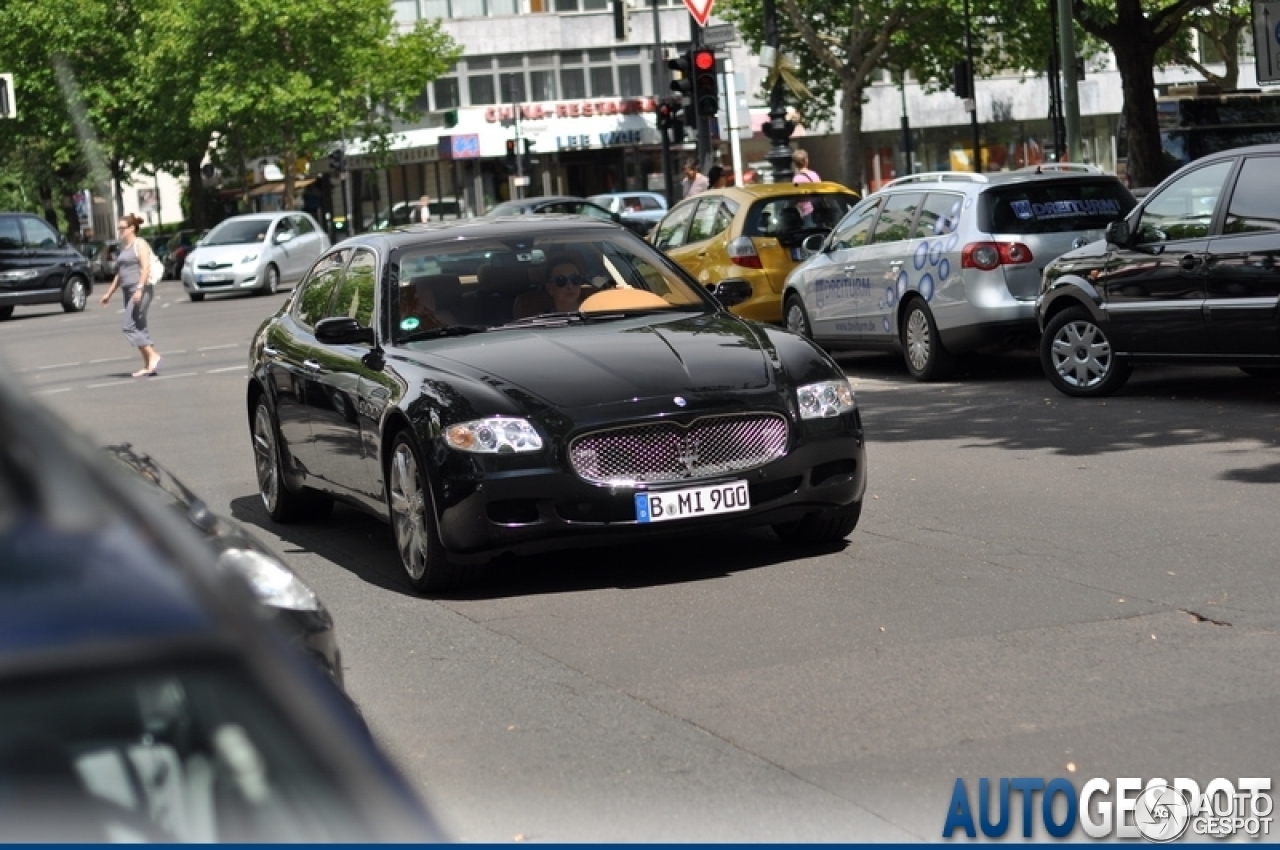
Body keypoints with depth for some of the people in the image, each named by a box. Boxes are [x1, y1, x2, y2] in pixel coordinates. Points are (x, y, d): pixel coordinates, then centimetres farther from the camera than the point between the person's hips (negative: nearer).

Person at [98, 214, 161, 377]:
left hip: (141, 290, -9)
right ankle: (148, 366, 6)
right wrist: (109, 293, 26)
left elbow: (146, 267, -16)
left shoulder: (140, 244, -5)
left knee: (128, 327, -16)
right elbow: (119, 273, 27)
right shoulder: (123, 247, 20)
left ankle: (153, 355, -13)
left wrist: (140, 289, -26)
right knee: (139, 328, 6)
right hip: (129, 291, 9)